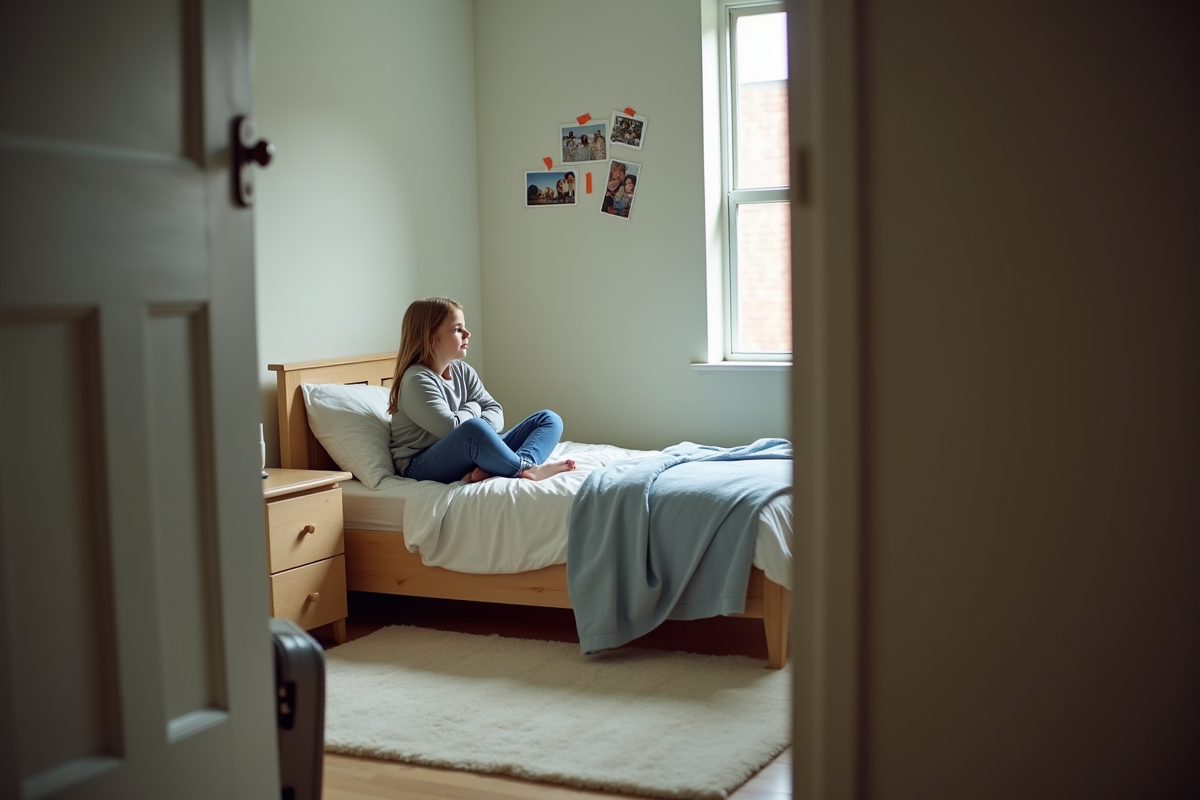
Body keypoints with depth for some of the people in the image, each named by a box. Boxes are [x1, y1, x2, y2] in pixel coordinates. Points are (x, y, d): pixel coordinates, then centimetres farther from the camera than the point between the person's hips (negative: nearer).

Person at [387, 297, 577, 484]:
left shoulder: (463, 371, 11)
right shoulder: (417, 380, -14)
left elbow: (495, 412, 5)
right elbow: (452, 428, -22)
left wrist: (481, 430, -17)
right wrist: (473, 409, -1)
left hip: (467, 456, 9)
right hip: (423, 467, -9)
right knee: (474, 429, -41)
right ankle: (526, 469, -20)